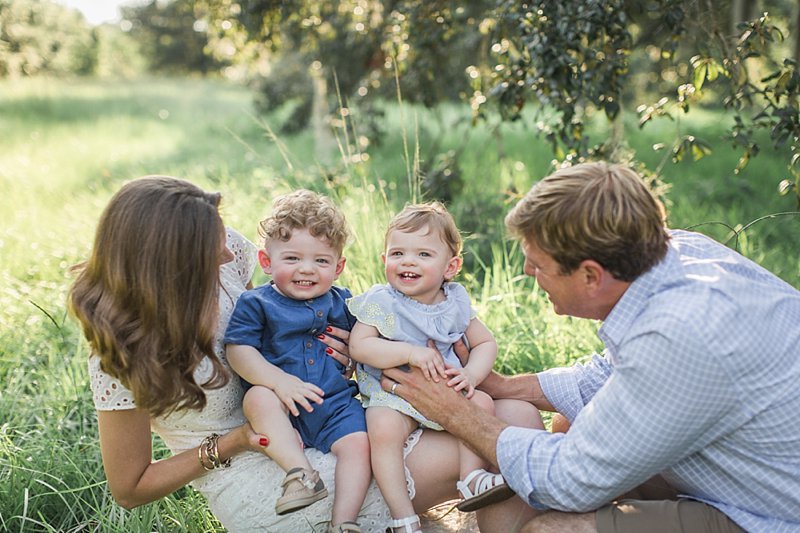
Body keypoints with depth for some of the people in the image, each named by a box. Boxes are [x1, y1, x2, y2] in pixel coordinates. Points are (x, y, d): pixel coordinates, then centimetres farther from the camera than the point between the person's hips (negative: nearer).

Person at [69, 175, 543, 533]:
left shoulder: (229, 256, -9)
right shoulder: (124, 357, -20)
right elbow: (129, 489, -7)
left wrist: (336, 345, -7)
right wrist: (230, 444, -20)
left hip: (311, 421, 6)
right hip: (252, 482, -6)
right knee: (456, 460, -24)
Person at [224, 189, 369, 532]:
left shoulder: (341, 302, 12)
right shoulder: (255, 304, 1)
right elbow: (238, 350, -11)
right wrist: (280, 380, -25)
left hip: (337, 401, 2)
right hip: (284, 406, -2)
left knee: (358, 444, -21)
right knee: (258, 398, -32)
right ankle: (299, 472, -36)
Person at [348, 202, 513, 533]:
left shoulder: (456, 301, 3)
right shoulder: (380, 301, -8)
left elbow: (485, 343, 9)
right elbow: (358, 346, -18)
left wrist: (471, 375, -12)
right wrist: (411, 352, -28)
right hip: (390, 393, -4)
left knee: (482, 403, -17)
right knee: (383, 428, -31)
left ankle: (472, 478, -11)